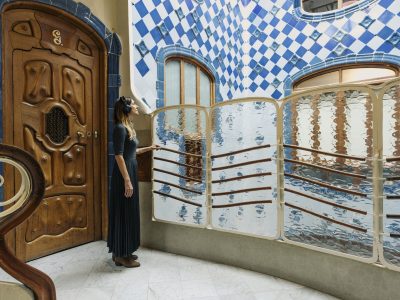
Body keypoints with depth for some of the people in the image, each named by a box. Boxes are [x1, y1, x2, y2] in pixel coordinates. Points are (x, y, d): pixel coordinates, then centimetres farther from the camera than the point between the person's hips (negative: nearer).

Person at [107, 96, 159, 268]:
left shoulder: (128, 127, 14)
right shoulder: (120, 128, -14)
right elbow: (119, 155, -20)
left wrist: (149, 148, 30)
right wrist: (127, 180, -23)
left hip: (131, 172, 10)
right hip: (124, 175, -10)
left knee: (128, 212, 15)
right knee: (123, 213, 0)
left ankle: (122, 252, 28)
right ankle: (121, 255, 14)